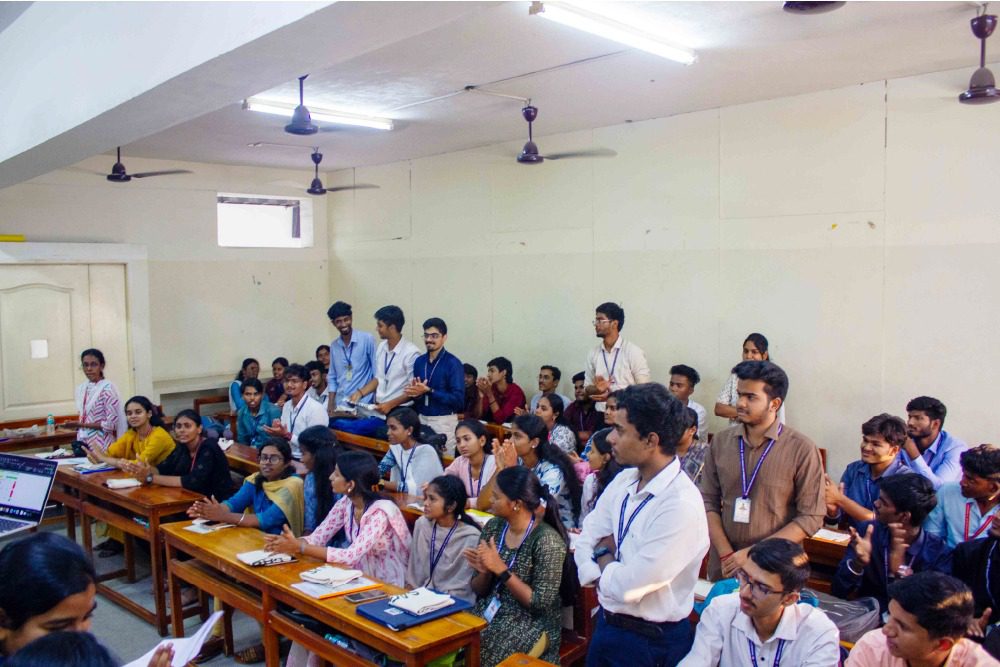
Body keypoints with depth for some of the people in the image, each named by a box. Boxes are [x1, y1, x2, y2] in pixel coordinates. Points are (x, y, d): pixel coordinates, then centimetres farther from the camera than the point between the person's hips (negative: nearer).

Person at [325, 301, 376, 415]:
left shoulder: (367, 339, -6)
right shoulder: (334, 346, 11)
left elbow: (376, 372, -5)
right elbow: (332, 377, 16)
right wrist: (330, 404, 7)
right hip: (340, 404, 5)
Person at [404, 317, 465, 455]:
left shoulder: (453, 363, -11)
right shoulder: (419, 361, 8)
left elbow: (458, 399, -16)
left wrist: (428, 391, -19)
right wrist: (415, 393, -8)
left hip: (444, 422, -5)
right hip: (421, 419, 5)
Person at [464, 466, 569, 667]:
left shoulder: (547, 540, -17)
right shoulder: (493, 527, 1)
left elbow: (541, 603, -17)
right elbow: (479, 590, 9)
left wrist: (501, 569, -23)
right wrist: (484, 572, -14)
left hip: (531, 624, -5)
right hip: (489, 614, 5)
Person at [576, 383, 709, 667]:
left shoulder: (681, 506, -27)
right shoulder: (624, 480, -2)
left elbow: (629, 586, -25)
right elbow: (586, 540, 2)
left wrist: (603, 557, -7)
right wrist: (611, 572, -15)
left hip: (650, 643, -7)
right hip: (606, 622, 7)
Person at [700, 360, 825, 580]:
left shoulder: (802, 450, -10)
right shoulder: (720, 442, 0)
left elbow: (811, 517, -11)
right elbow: (708, 501, 1)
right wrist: (726, 554, -11)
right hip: (724, 563, 3)